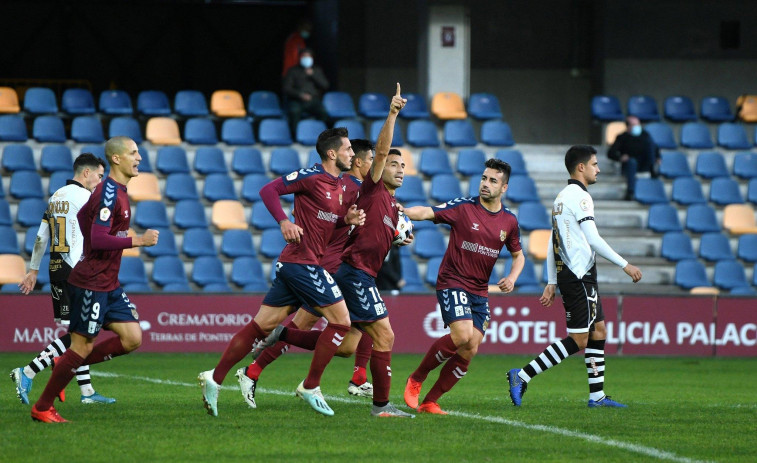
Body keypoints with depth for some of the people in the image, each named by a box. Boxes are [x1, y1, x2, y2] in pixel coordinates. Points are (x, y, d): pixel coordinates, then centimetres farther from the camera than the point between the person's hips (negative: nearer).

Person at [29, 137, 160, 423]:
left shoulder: (117, 191, 12)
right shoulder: (109, 193, -18)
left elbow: (82, 215, 27)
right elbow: (99, 239, -26)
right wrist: (139, 241, -23)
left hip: (108, 285, 9)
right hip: (92, 284, -9)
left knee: (132, 339, 3)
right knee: (82, 347, -4)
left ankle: (65, 367, 13)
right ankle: (42, 408, 6)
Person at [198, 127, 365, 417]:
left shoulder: (338, 186, 17)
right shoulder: (312, 176, -10)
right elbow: (269, 190, -12)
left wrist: (348, 219, 6)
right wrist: (284, 222, -25)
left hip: (292, 264, 9)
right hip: (303, 261, -9)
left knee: (262, 325, 6)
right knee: (341, 320, -5)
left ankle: (214, 378, 4)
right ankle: (310, 387, 1)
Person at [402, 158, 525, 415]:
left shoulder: (509, 221, 7)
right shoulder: (463, 207, -7)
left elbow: (518, 255, 21)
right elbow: (426, 212, -18)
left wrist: (512, 277, 1)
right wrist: (401, 211, -37)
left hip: (480, 291, 5)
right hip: (452, 283, -5)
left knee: (470, 350, -3)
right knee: (462, 336, -24)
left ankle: (429, 402, 8)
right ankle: (416, 379, -4)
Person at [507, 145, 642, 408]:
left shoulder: (562, 197, 17)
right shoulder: (579, 196, -12)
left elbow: (553, 243, 19)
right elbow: (594, 240, -18)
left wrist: (551, 283, 20)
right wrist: (625, 265, -13)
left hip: (567, 275, 10)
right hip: (579, 277, -10)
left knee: (598, 331, 11)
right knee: (577, 340, -9)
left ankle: (597, 395, 10)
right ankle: (522, 376, -13)